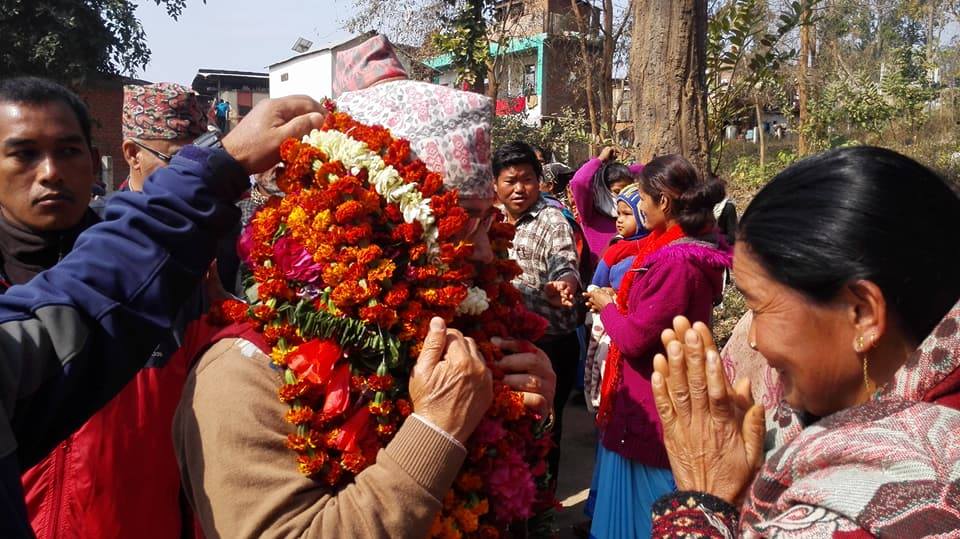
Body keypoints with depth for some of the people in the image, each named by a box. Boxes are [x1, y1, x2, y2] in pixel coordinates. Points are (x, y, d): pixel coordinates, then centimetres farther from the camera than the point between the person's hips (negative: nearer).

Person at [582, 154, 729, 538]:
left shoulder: (675, 261, -27)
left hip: (651, 404, -10)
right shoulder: (693, 246, 5)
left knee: (639, 504, 7)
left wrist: (607, 307, -7)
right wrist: (622, 302, 7)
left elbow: (635, 338, -24)